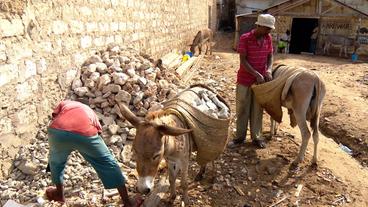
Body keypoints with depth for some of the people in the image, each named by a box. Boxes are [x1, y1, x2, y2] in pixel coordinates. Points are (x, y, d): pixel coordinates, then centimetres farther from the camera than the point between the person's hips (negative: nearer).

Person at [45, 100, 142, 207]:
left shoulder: (63, 104, 37)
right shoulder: (90, 112, 37)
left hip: (58, 131, 1)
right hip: (85, 133, 0)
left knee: (56, 161, 33)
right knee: (108, 163, 18)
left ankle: (59, 194, 53)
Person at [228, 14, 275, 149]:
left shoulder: (268, 38, 2)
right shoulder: (245, 38, -13)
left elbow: (270, 56, 8)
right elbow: (243, 60, -16)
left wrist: (268, 70, -11)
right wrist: (257, 74, -23)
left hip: (261, 80, 4)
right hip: (245, 80, -4)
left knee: (257, 110, 11)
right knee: (242, 109, 7)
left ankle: (256, 137, 23)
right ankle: (240, 137, 21)